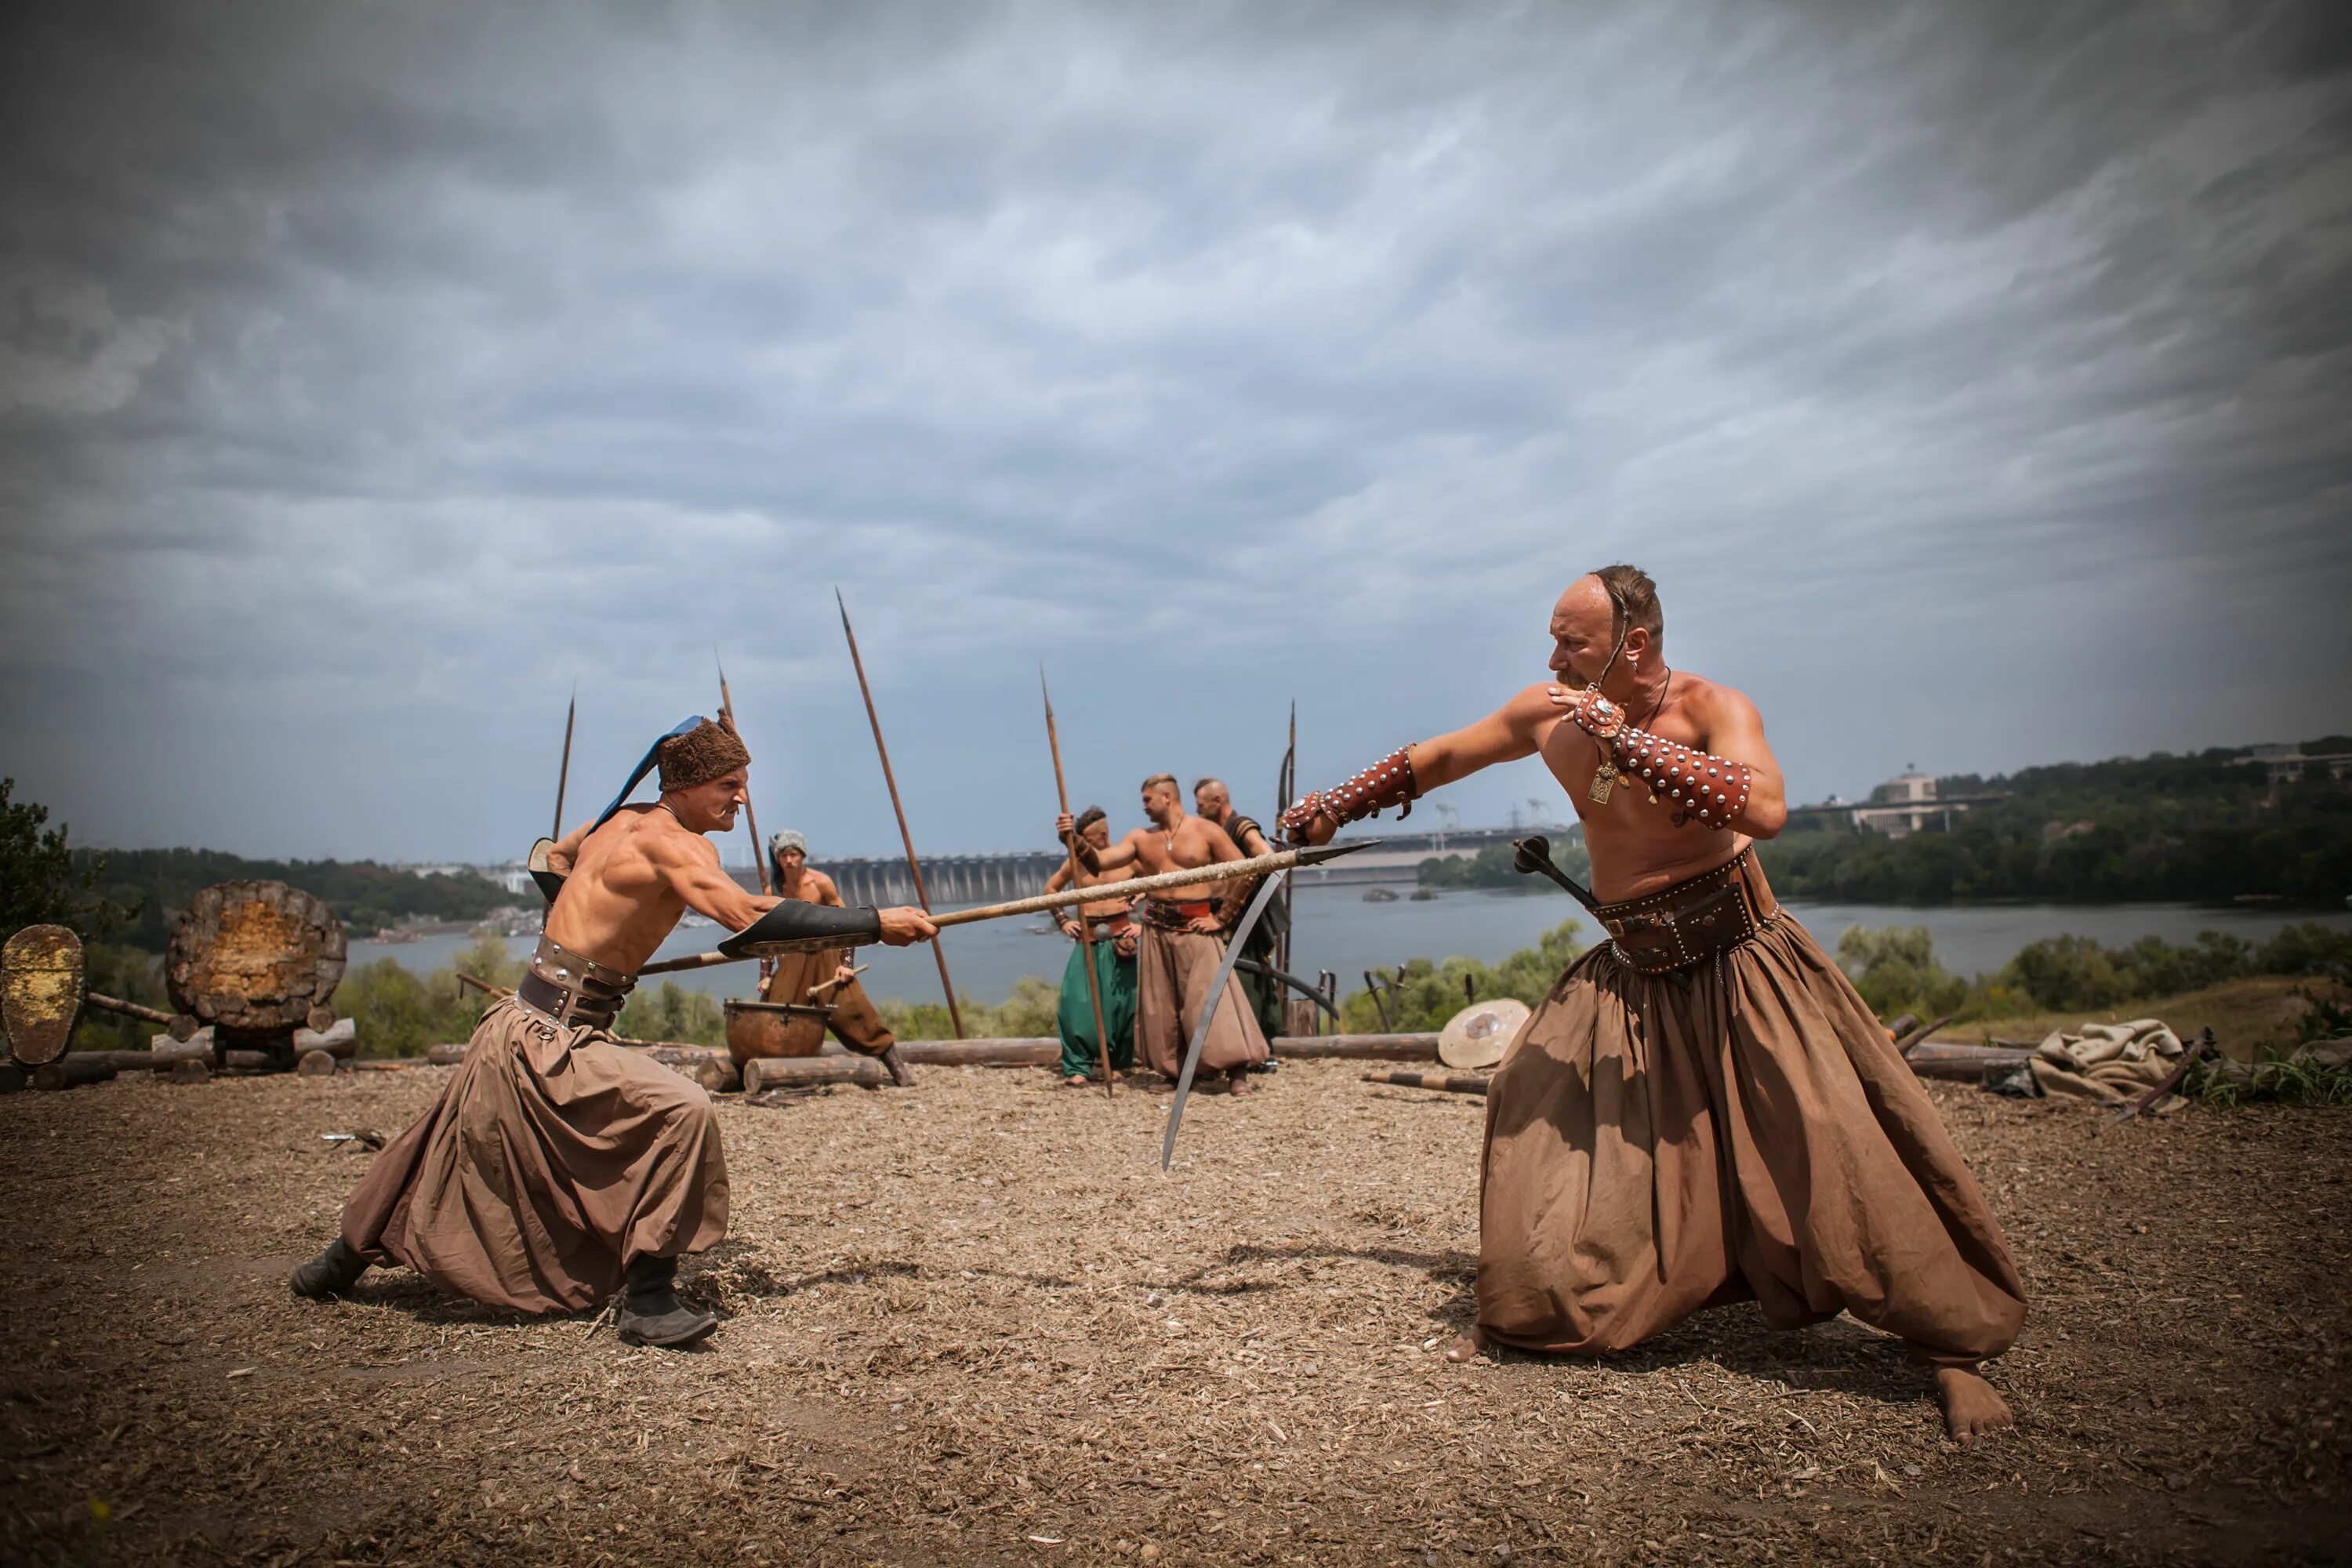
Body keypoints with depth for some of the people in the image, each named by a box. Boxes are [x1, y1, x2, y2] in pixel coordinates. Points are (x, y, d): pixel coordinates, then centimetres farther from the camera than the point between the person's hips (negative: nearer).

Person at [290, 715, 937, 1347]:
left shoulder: (619, 821, 10)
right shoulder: (672, 842, -18)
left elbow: (554, 856, 30)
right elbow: (746, 915, -33)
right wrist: (876, 923, -31)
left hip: (524, 1024, 10)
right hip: (548, 1039, -10)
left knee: (457, 1157, 28)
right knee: (682, 1113, -23)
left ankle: (346, 1258, 48)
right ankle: (648, 1300, -19)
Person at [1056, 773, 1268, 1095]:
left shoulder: (1207, 832, -3)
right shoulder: (1141, 837, 9)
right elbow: (1100, 861, 1)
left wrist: (1221, 918, -8)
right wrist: (1075, 840, -16)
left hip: (1195, 928, -5)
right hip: (1156, 929, 5)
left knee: (1209, 999, -10)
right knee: (1161, 1006, 7)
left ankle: (1237, 1072, -6)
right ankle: (1173, 1071, 17)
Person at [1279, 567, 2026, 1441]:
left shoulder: (1711, 708, -15)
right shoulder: (1549, 715, -1)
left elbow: (1764, 808, -35)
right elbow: (1440, 757, 13)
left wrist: (1625, 737, -35)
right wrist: (1336, 808, 16)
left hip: (1740, 966, -4)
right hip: (1631, 977, 5)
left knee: (1836, 1152, -9)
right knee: (1536, 1113, -2)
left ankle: (1953, 1349, 8)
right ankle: (1517, 1316, 17)